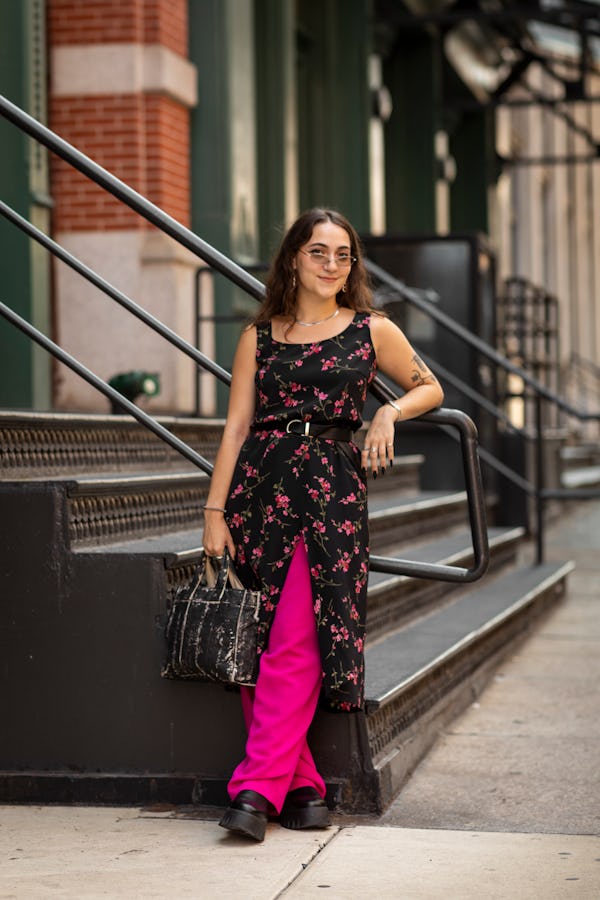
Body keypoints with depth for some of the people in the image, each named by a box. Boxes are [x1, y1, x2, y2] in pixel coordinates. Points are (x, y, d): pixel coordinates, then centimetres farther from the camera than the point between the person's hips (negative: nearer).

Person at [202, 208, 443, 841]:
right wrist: (215, 510, 1)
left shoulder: (372, 331, 9)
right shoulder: (259, 335, 11)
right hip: (261, 484, 2)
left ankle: (257, 788, -11)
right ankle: (299, 784, 8)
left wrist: (390, 411, 0)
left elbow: (430, 388, 21)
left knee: (296, 642, -12)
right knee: (256, 641, -1)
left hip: (332, 487, -2)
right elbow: (236, 425, 7)